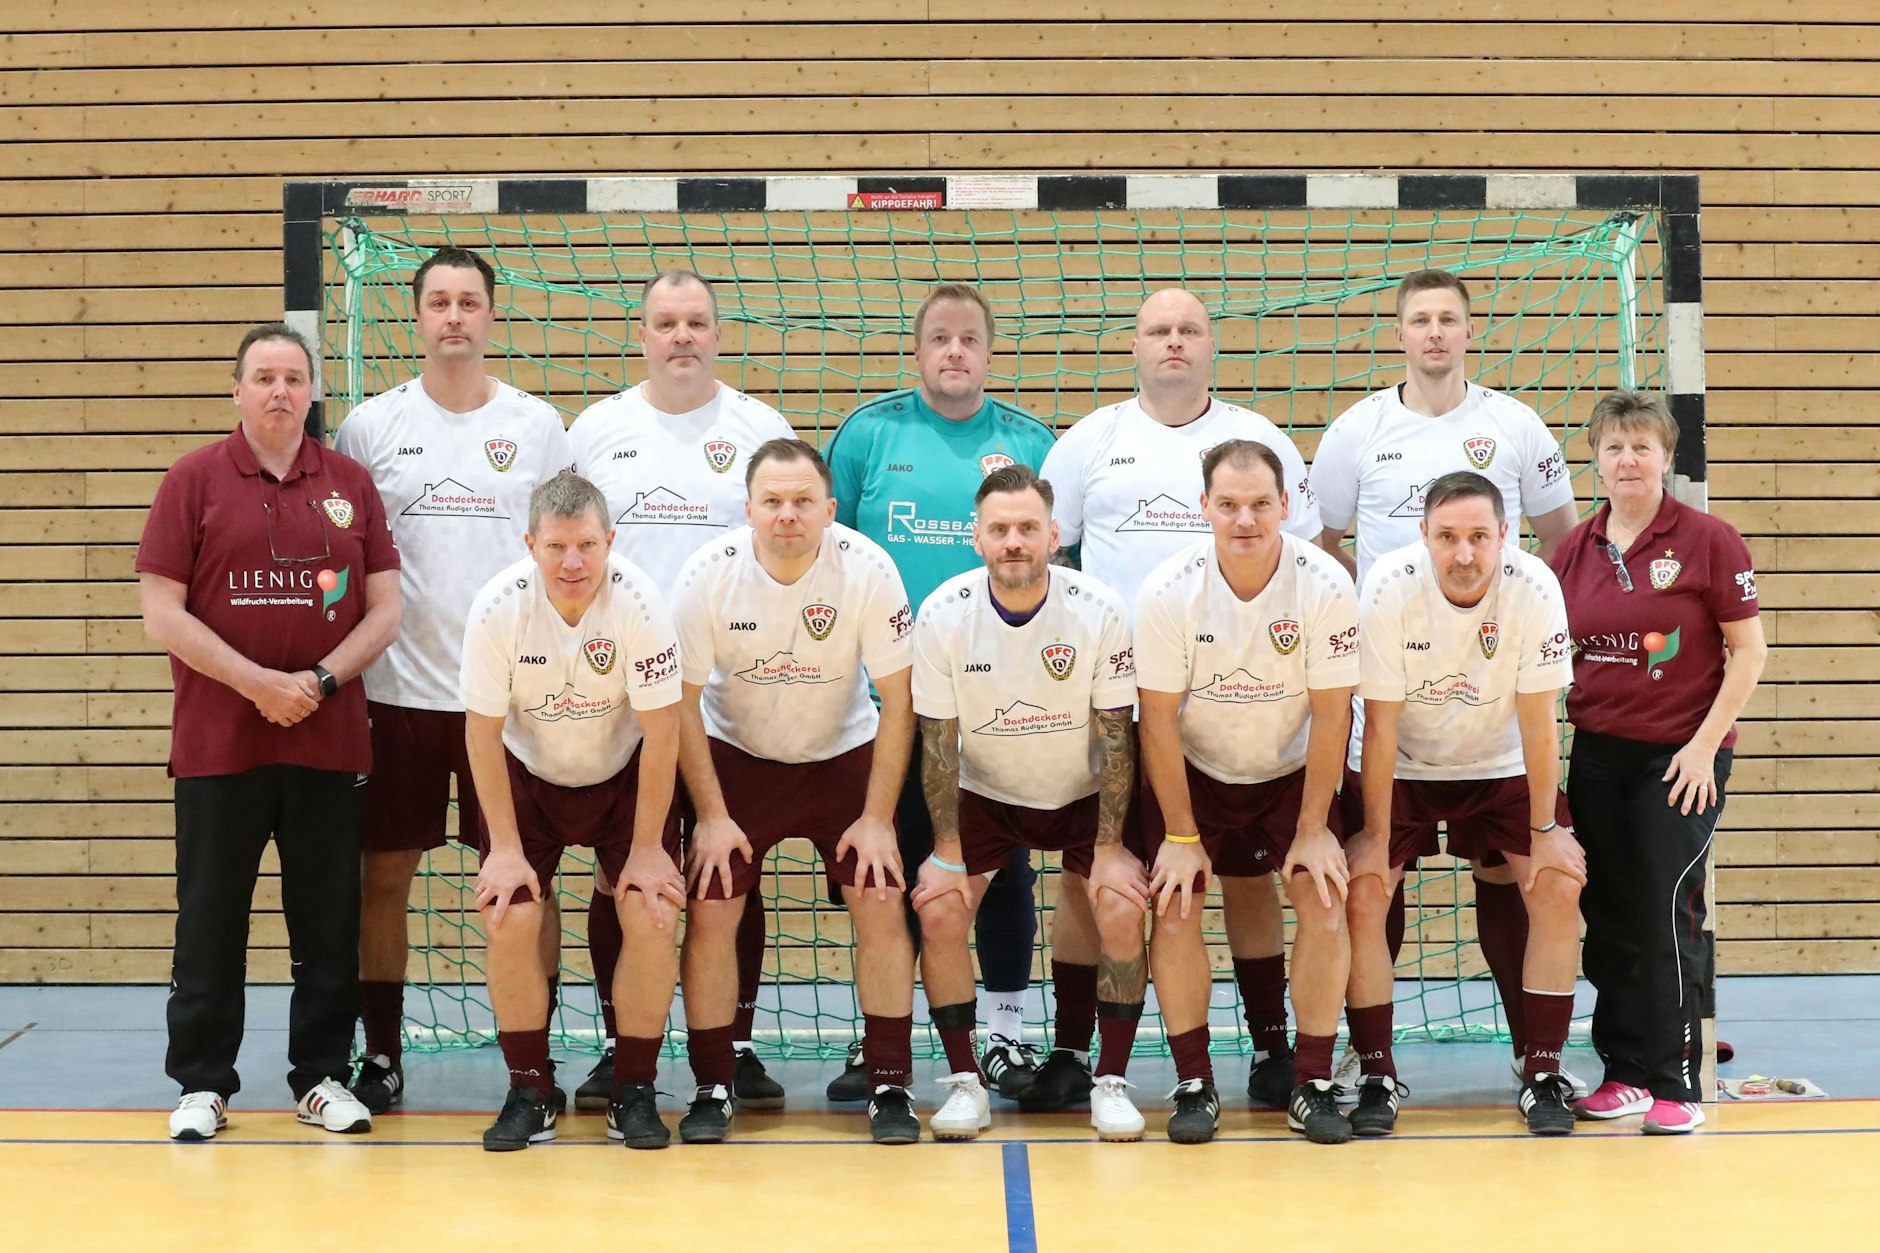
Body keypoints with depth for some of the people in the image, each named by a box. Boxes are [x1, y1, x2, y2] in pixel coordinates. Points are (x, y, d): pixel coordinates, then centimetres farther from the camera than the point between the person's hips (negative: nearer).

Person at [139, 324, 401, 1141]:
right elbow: (161, 612, -5)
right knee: (211, 919, 5)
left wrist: (321, 682, -11)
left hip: (330, 741, 2)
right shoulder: (194, 481, 0)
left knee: (328, 919, 6)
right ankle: (202, 1083, 15)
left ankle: (323, 1076, 18)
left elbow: (383, 610, 5)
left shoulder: (351, 484, 7)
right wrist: (257, 682, -14)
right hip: (218, 743, -2)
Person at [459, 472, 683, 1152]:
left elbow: (660, 731, -17)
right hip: (527, 774, 1)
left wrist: (647, 847, -14)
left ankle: (633, 1093, 1)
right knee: (509, 918, -15)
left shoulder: (638, 602, -25)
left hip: (624, 774, 0)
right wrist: (505, 847, -13)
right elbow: (484, 731, -13)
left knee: (654, 915, -15)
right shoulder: (498, 606, -23)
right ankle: (529, 1094, 1)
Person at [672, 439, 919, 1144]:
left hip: (845, 755, 0)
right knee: (709, 911, -8)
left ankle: (890, 1087, 2)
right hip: (737, 756, 0)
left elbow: (897, 701, -14)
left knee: (881, 904, -11)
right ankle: (711, 1088, 6)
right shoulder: (707, 575, -20)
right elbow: (684, 702, -10)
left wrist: (878, 818, -15)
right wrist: (712, 816, -13)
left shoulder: (868, 569, -21)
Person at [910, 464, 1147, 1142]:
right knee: (937, 914, -15)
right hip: (982, 792, 1)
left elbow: (1114, 735, -14)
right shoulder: (943, 614, -19)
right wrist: (948, 850, -13)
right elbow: (938, 740, -11)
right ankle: (965, 1083, 1)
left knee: (1122, 914, -19)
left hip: (1083, 795, -1)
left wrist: (1109, 847, -15)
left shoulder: (1100, 611, -21)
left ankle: (1111, 1081, -2)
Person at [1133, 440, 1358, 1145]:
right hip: (1191, 771, 0)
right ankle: (1193, 1083, 0)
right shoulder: (1168, 591, -21)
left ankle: (1313, 1085, -1)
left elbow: (1331, 713, -14)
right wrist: (1180, 834, -13)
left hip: (1292, 772, 0)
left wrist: (1312, 830, -13)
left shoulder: (1325, 586, -21)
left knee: (1322, 897, -14)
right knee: (1174, 903, -14)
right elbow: (1159, 717, -14)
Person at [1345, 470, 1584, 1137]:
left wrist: (1545, 832, -13)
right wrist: (1374, 838, -16)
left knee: (1559, 891, -13)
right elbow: (1380, 725, -19)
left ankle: (1543, 1075, 0)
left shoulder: (1534, 588, -24)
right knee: (1361, 897, -14)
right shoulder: (1389, 588, -26)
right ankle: (1377, 1077, 0)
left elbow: (1538, 720, -16)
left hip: (1503, 767, 1)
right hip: (1404, 769, -1)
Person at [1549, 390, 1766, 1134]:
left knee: (1666, 912, -7)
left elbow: (1749, 650, -6)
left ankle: (1675, 1082, 4)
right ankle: (1624, 1072, 15)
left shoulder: (1708, 541, -7)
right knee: (1609, 917, 5)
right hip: (1598, 754, 4)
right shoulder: (1575, 549, 6)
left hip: (1682, 756, -4)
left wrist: (1705, 743, -12)